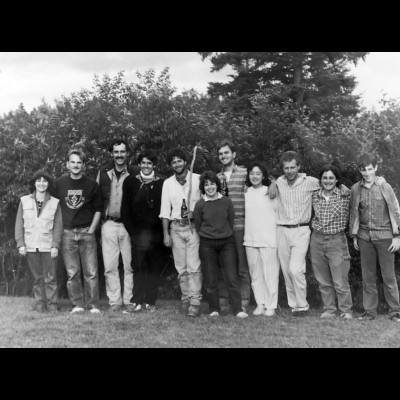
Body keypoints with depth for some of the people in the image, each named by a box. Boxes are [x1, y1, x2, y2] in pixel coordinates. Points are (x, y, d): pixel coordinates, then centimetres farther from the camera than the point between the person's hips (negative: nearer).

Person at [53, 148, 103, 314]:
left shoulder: (92, 184, 2)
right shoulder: (59, 184, 5)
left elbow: (98, 209, 6)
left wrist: (91, 229, -1)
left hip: (87, 233, -1)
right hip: (67, 233, 1)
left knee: (91, 272, -3)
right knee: (72, 273, 4)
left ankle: (93, 305, 5)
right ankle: (77, 305, 13)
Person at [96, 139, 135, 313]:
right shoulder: (103, 174, 10)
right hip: (108, 225, 2)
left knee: (130, 265, 1)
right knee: (110, 267, 2)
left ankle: (129, 300, 10)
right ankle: (115, 301, 10)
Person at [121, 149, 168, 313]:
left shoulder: (162, 183, 3)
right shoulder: (130, 182, 5)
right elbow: (125, 209, 4)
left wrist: (163, 232, -4)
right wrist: (132, 232, -3)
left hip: (157, 233, 0)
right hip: (138, 232, 0)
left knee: (155, 268, 4)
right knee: (139, 268, -2)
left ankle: (150, 302, 13)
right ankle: (136, 302, 4)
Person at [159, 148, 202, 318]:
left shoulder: (197, 179, 1)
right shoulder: (168, 183, 9)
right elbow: (165, 210, 8)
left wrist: (193, 213, -14)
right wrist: (166, 233, 3)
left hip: (193, 226, -3)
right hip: (176, 228, 3)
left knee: (194, 266, -9)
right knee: (181, 267, 6)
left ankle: (195, 302, -8)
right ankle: (185, 298, 16)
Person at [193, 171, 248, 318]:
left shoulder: (226, 201, 0)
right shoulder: (200, 205, -3)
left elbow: (231, 221, 8)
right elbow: (198, 226, 5)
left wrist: (226, 234, 10)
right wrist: (207, 235, 7)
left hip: (227, 242, 1)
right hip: (207, 244, 0)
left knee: (232, 277, -3)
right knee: (211, 278, 4)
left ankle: (238, 309, 0)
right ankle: (214, 309, 15)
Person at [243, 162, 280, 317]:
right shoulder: (245, 193, 8)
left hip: (269, 240, -4)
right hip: (250, 240, 4)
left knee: (270, 274, -2)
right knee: (255, 274, 7)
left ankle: (271, 306, 7)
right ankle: (260, 304, 17)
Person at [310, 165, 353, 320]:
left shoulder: (344, 196, -3)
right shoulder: (315, 196, 6)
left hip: (337, 240, -3)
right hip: (317, 240, 3)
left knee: (340, 281, -4)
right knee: (323, 280, 8)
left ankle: (346, 310, 11)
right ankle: (329, 309, 20)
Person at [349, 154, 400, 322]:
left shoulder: (384, 187, -3)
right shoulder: (356, 189, 4)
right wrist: (354, 236, 12)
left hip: (384, 236, -3)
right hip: (365, 237, 3)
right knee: (367, 276, 7)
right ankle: (370, 311, 15)